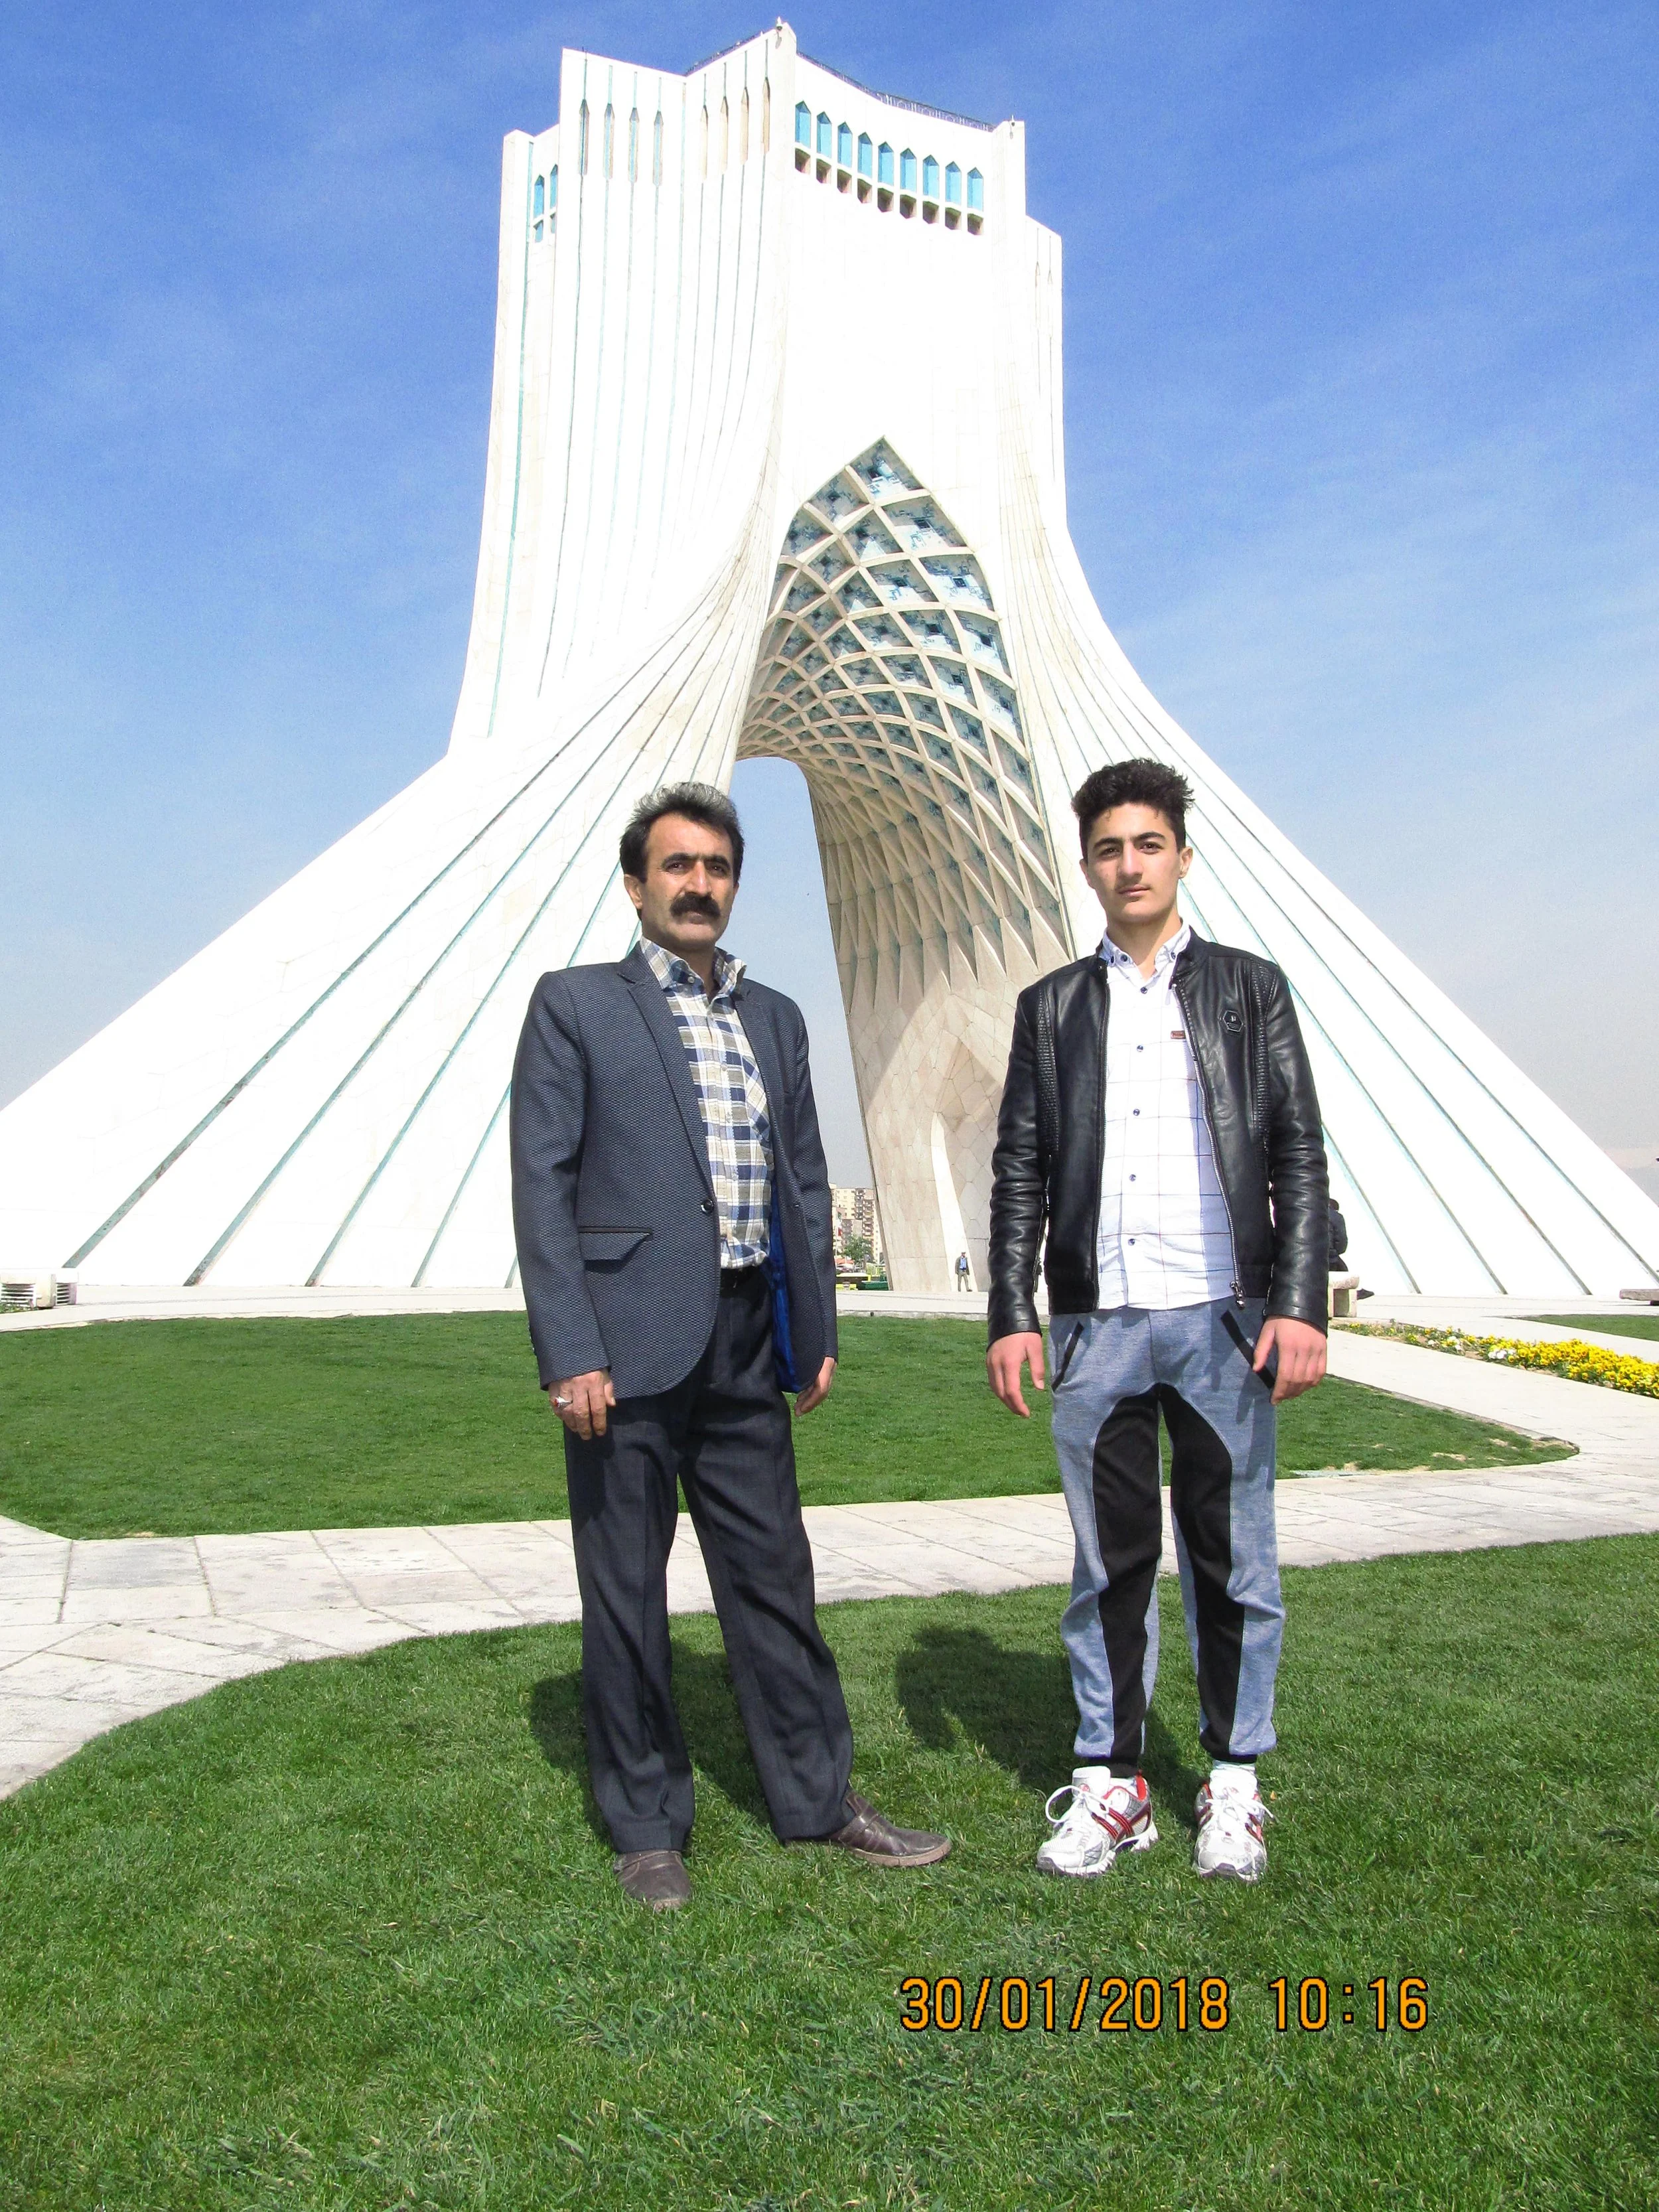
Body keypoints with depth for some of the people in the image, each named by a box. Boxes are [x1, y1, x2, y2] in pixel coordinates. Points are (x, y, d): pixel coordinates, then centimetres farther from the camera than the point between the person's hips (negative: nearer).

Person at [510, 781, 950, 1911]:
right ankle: (648, 1827, 25)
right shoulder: (575, 1004, -1)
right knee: (626, 1591, 8)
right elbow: (543, 1186, -7)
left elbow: (806, 1180, 15)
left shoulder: (776, 1017, 14)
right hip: (628, 1342, -4)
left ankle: (819, 1795, 29)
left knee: (775, 1575, 13)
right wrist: (571, 1354, -13)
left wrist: (818, 1330, 10)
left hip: (747, 1342, 5)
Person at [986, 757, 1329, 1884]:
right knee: (1110, 1562, 8)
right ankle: (1111, 1781, 20)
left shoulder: (1250, 987, 8)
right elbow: (1019, 1169, 8)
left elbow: (1299, 1155, 3)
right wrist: (1012, 1315, 1)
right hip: (1096, 1325, 1)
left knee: (1233, 1561, 7)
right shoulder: (1053, 1006, 11)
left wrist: (1300, 1304, -7)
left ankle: (1235, 1780, 24)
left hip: (1224, 1321, -1)